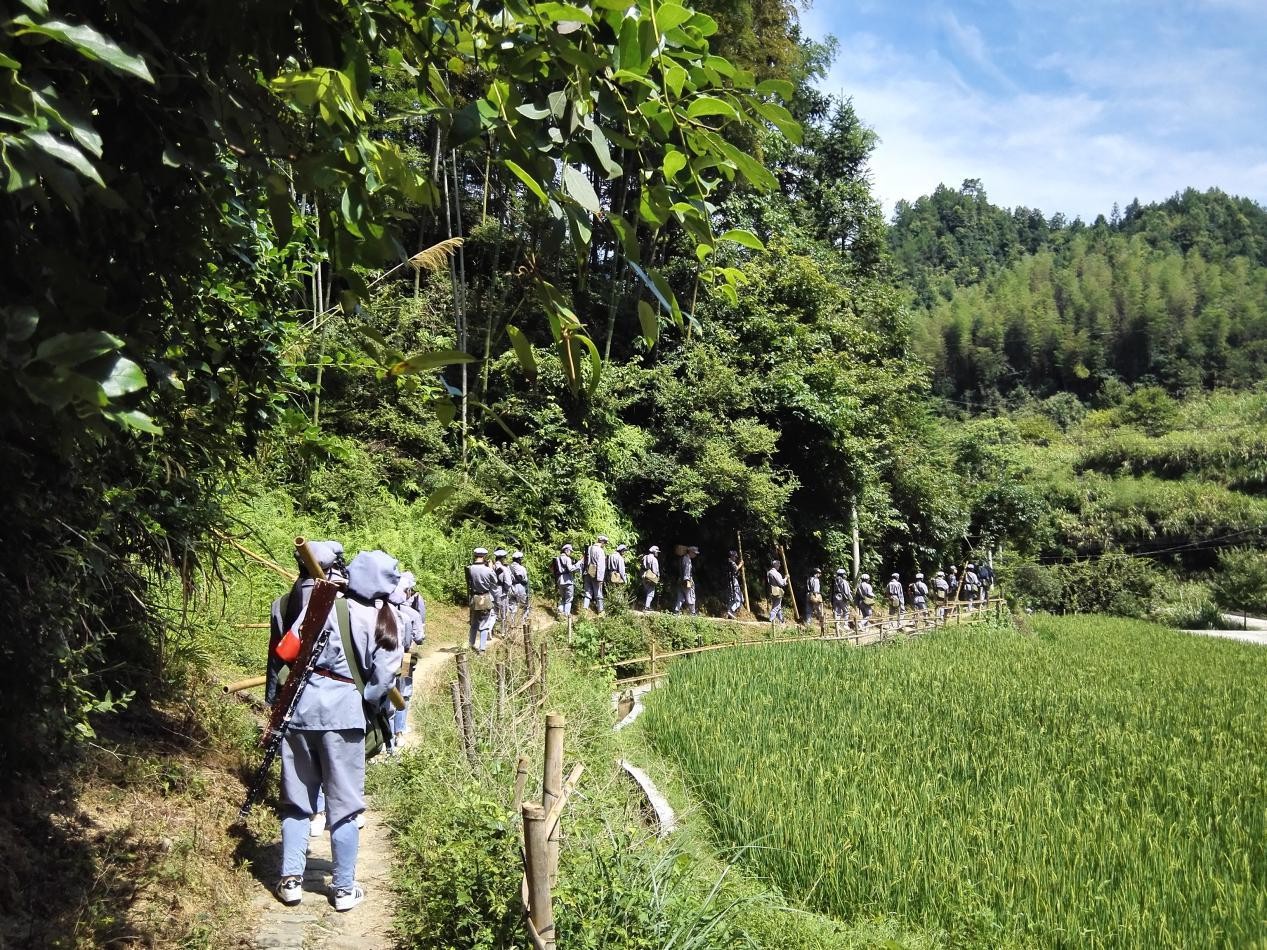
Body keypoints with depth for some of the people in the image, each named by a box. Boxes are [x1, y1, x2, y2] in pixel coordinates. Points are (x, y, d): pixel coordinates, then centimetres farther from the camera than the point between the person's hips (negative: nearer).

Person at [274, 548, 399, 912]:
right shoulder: (384, 619, -2)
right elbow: (383, 677, -4)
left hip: (302, 705, 2)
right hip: (344, 711, -1)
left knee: (297, 799, 16)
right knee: (343, 804, 9)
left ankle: (291, 879, 20)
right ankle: (344, 889, 16)